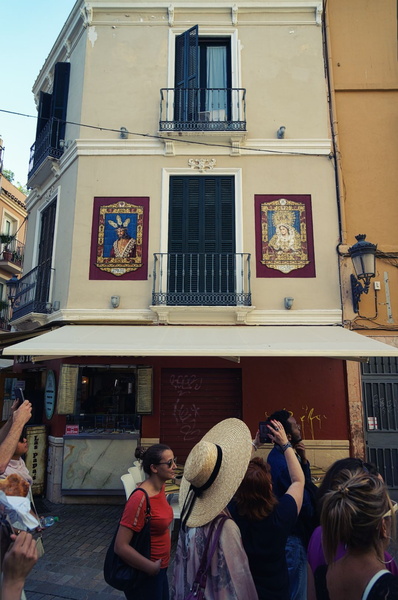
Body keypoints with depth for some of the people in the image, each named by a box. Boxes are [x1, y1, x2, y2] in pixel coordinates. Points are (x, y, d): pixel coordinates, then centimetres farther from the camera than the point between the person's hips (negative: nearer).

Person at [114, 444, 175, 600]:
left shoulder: (160, 487, -4)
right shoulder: (140, 499, -29)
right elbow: (120, 546, -27)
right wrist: (151, 567, -19)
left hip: (159, 569, 8)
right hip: (144, 575, -8)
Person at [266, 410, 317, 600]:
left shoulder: (276, 456, 4)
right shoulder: (284, 464, -28)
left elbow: (305, 482, 7)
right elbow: (307, 505, -23)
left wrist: (303, 460, -7)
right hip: (293, 537, -10)